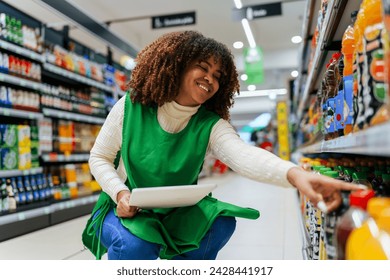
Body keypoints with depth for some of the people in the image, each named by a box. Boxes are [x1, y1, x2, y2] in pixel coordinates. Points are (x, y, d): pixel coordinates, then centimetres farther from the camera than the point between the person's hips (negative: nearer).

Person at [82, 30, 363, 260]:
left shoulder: (211, 125, -14)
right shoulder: (130, 107, -13)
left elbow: (243, 154, -36)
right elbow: (99, 159, -3)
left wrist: (294, 173, -57)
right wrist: (120, 193, -23)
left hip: (177, 213, 3)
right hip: (126, 210, -2)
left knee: (221, 223, -22)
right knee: (135, 245, -33)